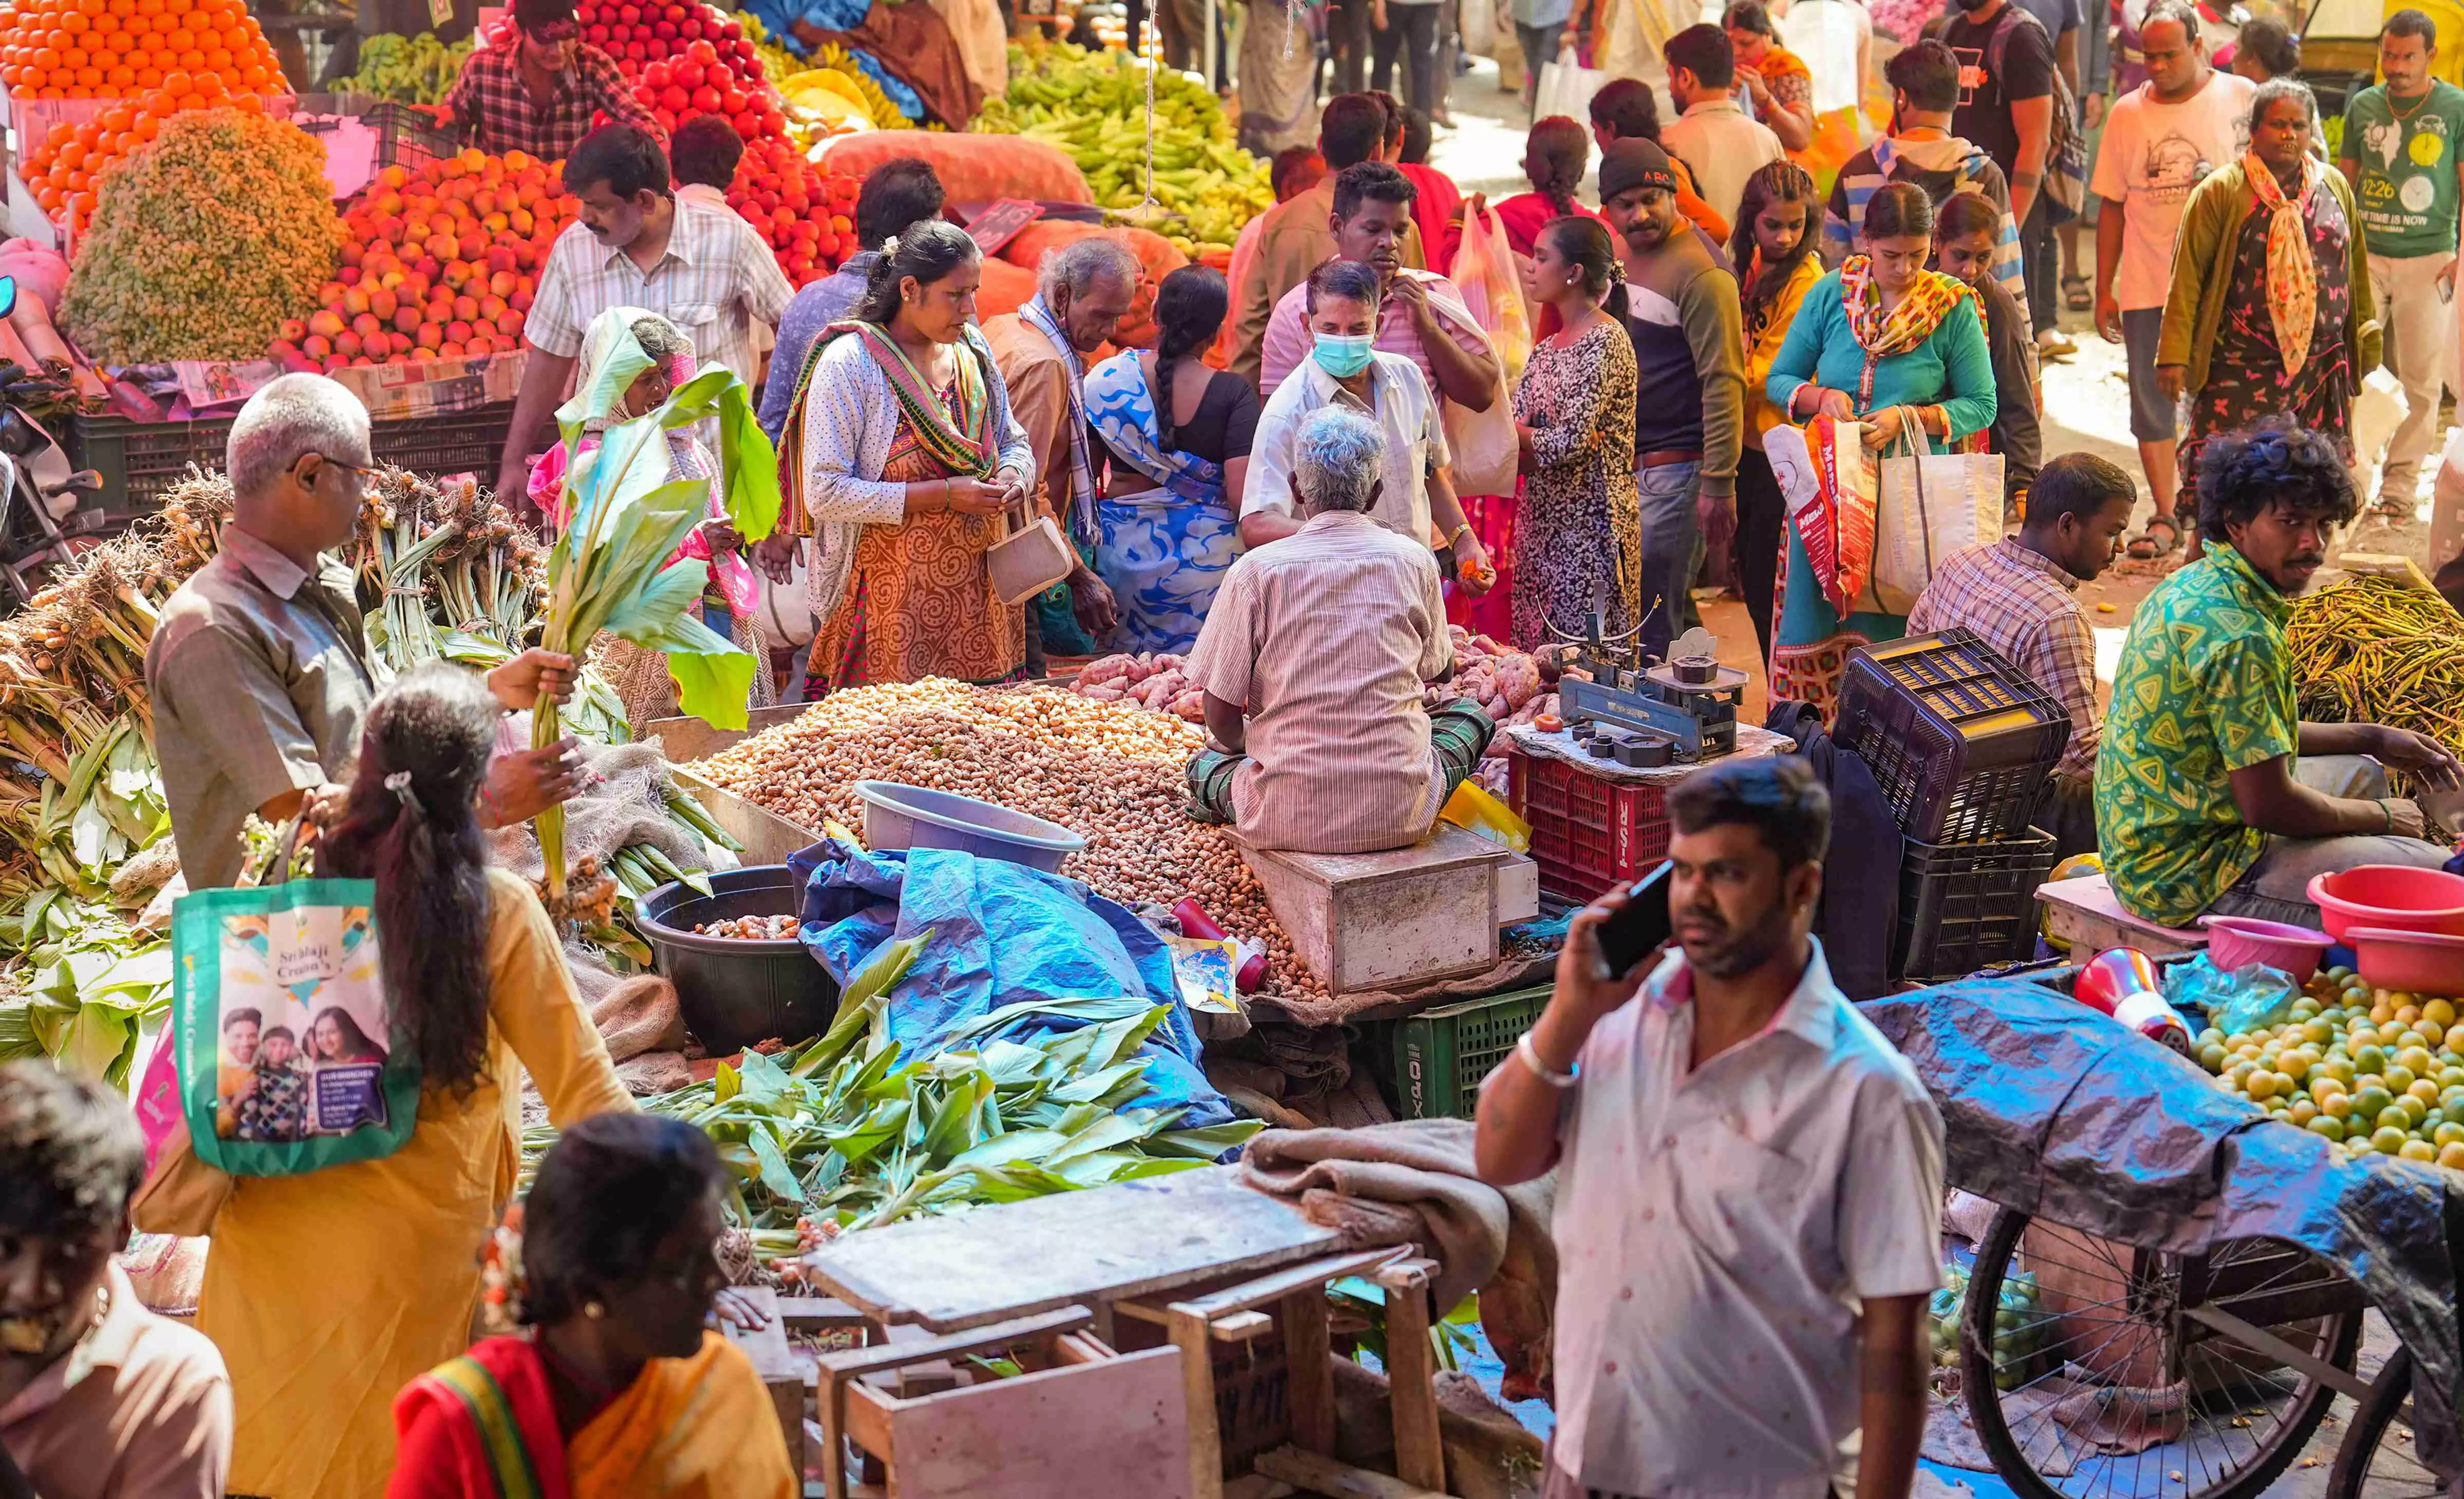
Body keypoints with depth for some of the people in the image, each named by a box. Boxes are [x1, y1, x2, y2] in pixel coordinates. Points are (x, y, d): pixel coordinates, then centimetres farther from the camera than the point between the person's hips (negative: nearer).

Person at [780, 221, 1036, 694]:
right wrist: (943, 495, -18)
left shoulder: (972, 349, 11)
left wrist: (1012, 476, -2)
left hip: (978, 597, 6)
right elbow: (823, 494, -15)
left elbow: (1014, 442, 24)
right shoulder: (850, 363, -9)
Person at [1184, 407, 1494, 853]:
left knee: (1206, 766, 30)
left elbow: (1221, 718, -3)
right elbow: (1441, 672, 18)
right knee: (1469, 716, 27)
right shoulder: (1414, 561, 1)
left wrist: (1252, 747, 20)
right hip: (1402, 815, 0)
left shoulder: (1257, 570, -5)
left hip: (1291, 820, 0)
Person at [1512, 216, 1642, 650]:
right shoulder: (1546, 350, 13)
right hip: (1543, 517, 8)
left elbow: (1570, 443, -18)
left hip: (1591, 521, -8)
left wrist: (1517, 435, -3)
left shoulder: (1605, 341, -12)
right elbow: (1515, 435, 6)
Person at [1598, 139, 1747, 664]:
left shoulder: (1699, 272, -15)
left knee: (1650, 625, -9)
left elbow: (1724, 381, -19)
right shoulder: (1619, 256, 15)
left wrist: (1718, 484, -23)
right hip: (1622, 462, 9)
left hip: (1676, 465, -9)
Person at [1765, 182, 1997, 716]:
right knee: (1813, 622, 3)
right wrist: (1821, 398, -12)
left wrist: (1909, 418, -16)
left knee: (1893, 630, 1)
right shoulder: (1831, 295, 2)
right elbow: (1779, 380, 9)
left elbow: (1980, 406, -1)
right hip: (1828, 486, 2)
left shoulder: (1954, 308, -3)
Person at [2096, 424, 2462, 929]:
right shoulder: (2240, 636, -25)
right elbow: (2268, 806, -23)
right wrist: (2380, 818, -6)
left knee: (2360, 773, 30)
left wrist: (2375, 740, 20)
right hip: (2191, 877, -11)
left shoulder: (2192, 585, 7)